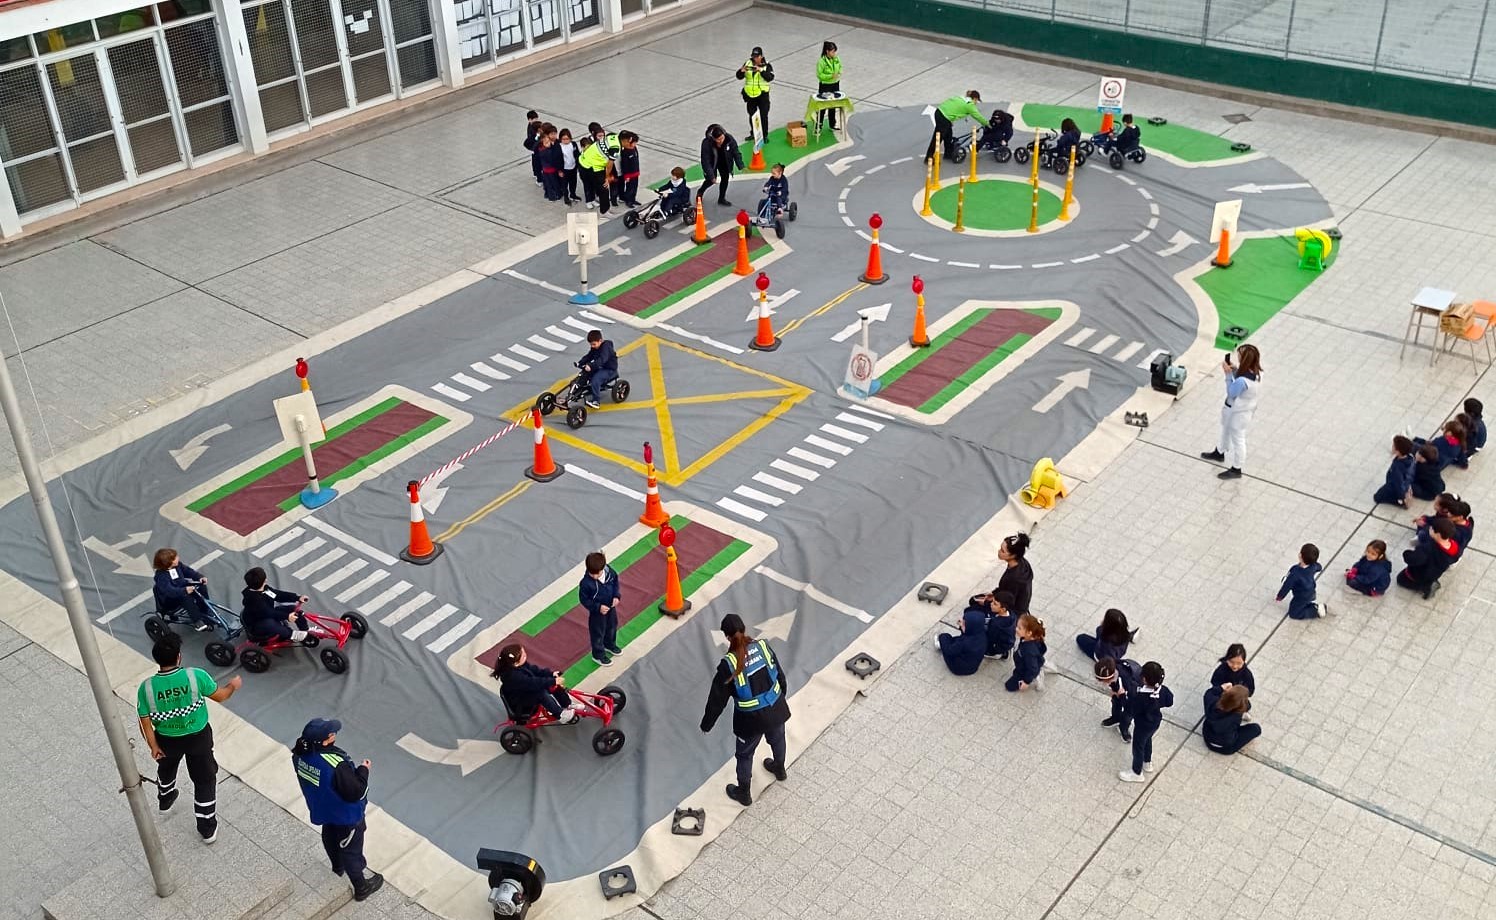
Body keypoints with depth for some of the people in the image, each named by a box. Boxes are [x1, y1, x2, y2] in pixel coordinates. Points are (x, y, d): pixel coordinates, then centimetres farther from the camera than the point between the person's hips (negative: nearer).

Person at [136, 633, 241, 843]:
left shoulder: (146, 687, -22)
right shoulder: (196, 676, -26)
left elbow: (145, 723, -12)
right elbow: (220, 696, -10)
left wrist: (153, 746, 3)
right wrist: (233, 685, 11)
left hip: (167, 740, 2)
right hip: (198, 737, -2)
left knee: (166, 769, 34)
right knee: (205, 780, 16)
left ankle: (165, 800, 62)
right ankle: (207, 829, 21)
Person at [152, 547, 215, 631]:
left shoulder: (178, 565, -8)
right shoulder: (161, 576, -30)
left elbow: (189, 571, -3)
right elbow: (169, 591, -42)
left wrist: (200, 577, -21)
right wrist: (184, 590, -56)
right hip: (169, 601, -8)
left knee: (201, 586, -10)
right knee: (185, 596, -36)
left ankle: (206, 614, -2)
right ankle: (197, 621, -30)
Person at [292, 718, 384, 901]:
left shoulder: (300, 753, -22)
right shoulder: (337, 765, -43)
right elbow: (355, 792, -32)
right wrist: (363, 770, -19)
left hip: (322, 809, 6)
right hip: (346, 815, -6)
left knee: (330, 837, 34)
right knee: (351, 850, 17)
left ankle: (338, 866, 62)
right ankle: (361, 887, 39)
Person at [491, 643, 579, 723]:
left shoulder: (521, 665, -9)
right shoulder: (513, 676, -36)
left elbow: (535, 669, 1)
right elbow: (534, 683, -38)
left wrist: (551, 674, -9)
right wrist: (553, 681, -34)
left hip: (527, 692, 10)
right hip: (520, 704, -10)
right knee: (541, 693, -32)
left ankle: (568, 705, 16)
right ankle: (560, 715, -19)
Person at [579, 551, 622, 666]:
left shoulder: (609, 571, -21)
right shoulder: (586, 583, -34)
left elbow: (615, 581, 0)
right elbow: (584, 599, -21)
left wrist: (617, 595, -12)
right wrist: (598, 607, -26)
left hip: (611, 607, 5)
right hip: (597, 612, -5)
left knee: (612, 626, 29)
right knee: (598, 633, 15)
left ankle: (610, 645, 57)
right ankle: (598, 655, 38)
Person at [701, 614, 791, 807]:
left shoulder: (728, 664, -24)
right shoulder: (764, 646, -13)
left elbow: (717, 699, -14)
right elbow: (780, 674, 2)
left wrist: (706, 724, 1)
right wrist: (783, 695, 22)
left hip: (751, 719, -4)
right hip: (776, 710, 4)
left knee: (745, 754, 22)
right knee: (777, 740, 34)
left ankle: (744, 793, 40)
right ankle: (779, 769, 61)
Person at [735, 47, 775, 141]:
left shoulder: (767, 65, -8)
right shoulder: (748, 63, 1)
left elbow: (770, 78, -23)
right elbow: (739, 76, -2)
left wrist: (761, 70, -34)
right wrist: (742, 71, -24)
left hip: (762, 94, -4)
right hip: (750, 94, 4)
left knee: (763, 116, -1)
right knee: (752, 115, 15)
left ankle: (764, 135, 10)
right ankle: (753, 134, 30)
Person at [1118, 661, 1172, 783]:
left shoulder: (1141, 697, -41)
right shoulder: (1163, 690, -23)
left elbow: (1130, 711, -29)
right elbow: (1169, 702, -3)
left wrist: (1130, 696, -22)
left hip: (1142, 726, -6)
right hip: (1156, 722, 6)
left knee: (1138, 747, 18)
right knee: (1147, 740, 33)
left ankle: (1137, 773, 40)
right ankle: (1148, 764, 56)